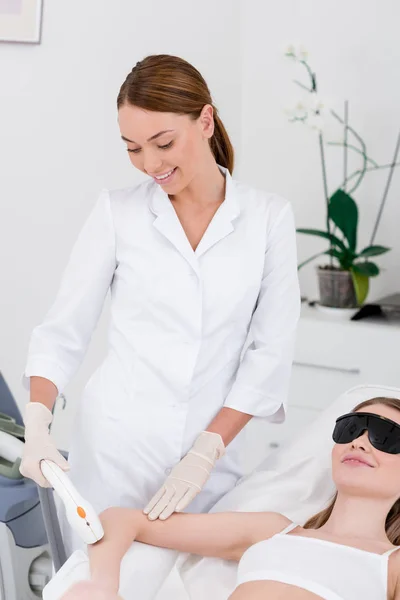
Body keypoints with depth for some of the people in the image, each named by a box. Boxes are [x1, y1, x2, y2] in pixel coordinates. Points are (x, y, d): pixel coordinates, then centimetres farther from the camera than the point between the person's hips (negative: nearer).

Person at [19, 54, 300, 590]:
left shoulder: (268, 217, -1)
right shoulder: (117, 212, 0)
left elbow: (270, 350, -3)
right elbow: (62, 332, 1)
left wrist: (205, 452, -9)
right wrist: (37, 425, -14)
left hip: (213, 451, 0)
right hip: (113, 448, 0)